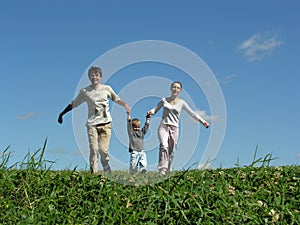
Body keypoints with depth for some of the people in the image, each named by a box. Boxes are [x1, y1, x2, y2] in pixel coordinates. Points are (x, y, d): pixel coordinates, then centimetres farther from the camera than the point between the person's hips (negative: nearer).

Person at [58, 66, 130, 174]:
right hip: (92, 124, 0)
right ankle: (93, 172, -6)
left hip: (105, 124, 0)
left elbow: (116, 99, 18)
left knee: (103, 149, -4)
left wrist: (125, 105, -1)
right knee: (93, 149, -10)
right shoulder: (84, 91, 6)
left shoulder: (106, 88, 8)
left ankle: (107, 171, 11)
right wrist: (62, 113, 12)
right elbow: (73, 104, 14)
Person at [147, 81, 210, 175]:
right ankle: (162, 169, -29)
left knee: (171, 151, 1)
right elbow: (156, 109, 15)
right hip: (163, 126, -1)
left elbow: (192, 113, 6)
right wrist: (151, 112, -9)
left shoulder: (181, 103, 7)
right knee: (164, 146, -23)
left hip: (174, 128, 1)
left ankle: (167, 171, 11)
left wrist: (203, 121, -3)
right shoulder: (164, 100, 9)